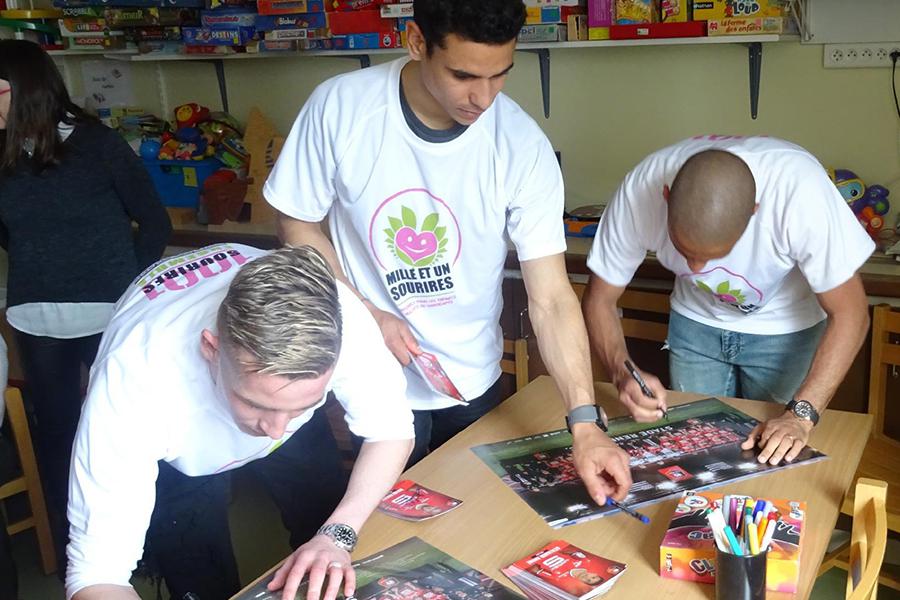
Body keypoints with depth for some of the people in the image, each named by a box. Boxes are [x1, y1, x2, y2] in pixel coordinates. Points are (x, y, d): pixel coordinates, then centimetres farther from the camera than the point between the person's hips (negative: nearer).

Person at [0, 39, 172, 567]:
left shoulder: (98, 143, -6)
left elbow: (155, 221, -1)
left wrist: (129, 288, -2)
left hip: (109, 315, -4)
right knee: (56, 432, 12)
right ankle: (72, 552, 28)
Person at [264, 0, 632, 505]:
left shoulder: (524, 147, -19)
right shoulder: (339, 108, -18)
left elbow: (551, 300, -19)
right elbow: (298, 225, -5)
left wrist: (585, 425, -27)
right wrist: (366, 315, -17)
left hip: (474, 386, 2)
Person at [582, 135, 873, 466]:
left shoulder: (800, 189, -37)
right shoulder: (640, 190, -31)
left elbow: (849, 313, -27)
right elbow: (600, 299, -17)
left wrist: (801, 414, -36)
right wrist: (622, 372, -34)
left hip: (787, 328, -1)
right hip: (695, 322, 2)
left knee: (775, 458, 4)